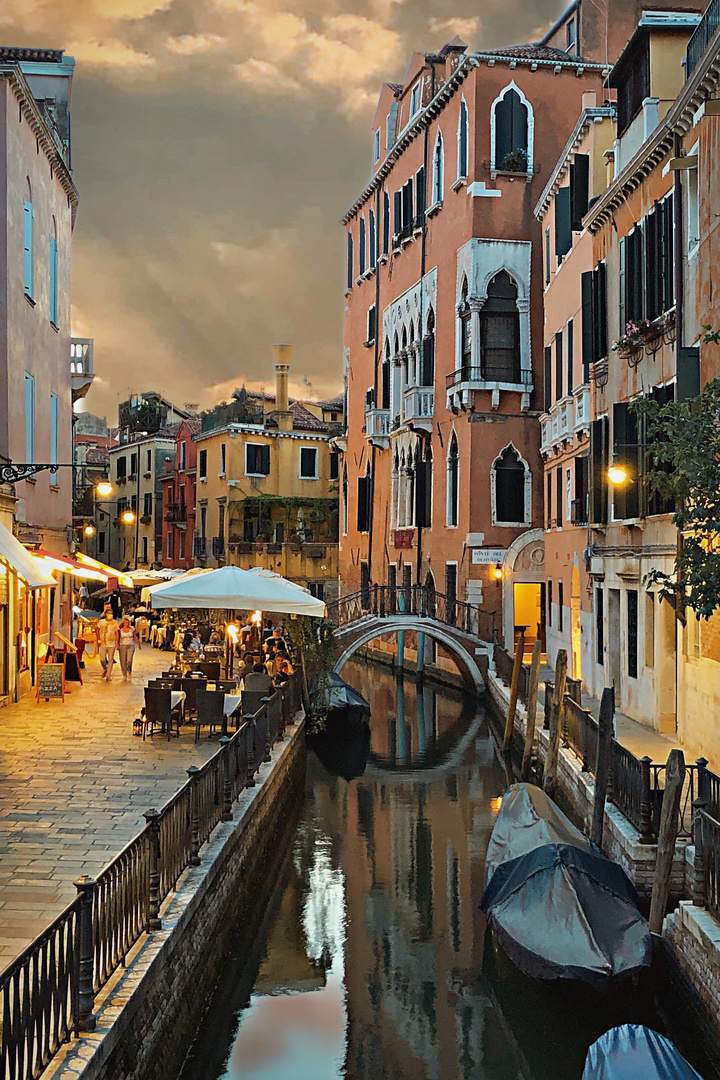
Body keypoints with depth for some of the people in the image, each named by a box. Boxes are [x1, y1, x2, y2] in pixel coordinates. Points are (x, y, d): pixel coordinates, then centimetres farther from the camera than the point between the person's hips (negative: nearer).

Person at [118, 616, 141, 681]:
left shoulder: (132, 629, 4)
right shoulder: (120, 630, 2)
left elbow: (135, 637, 13)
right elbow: (118, 639, 0)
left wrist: (139, 644, 19)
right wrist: (117, 645, -15)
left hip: (131, 646, 0)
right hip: (122, 646, 0)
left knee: (129, 660, -18)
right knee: (123, 661, -3)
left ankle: (129, 671, 11)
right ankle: (124, 675, 9)